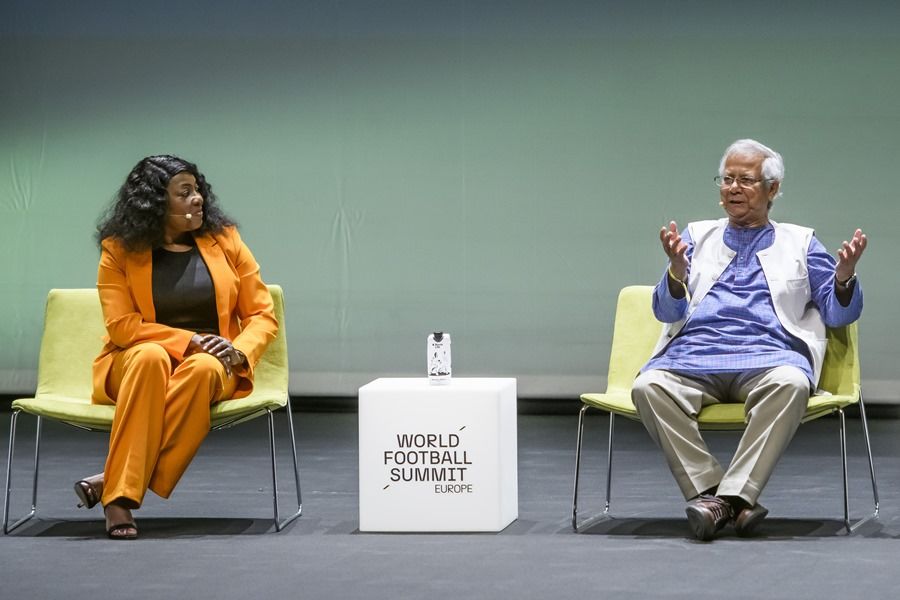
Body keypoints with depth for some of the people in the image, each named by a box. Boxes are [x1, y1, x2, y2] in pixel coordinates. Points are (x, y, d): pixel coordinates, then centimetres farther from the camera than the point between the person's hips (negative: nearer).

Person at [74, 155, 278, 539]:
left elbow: (263, 316, 7)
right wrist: (189, 340, -18)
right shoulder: (120, 249, 1)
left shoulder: (224, 240, 7)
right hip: (137, 363, -1)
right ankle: (120, 497, -44)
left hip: (212, 366, 1)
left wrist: (238, 352, -14)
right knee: (151, 356, -38)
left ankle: (114, 482, -39)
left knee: (204, 369, -36)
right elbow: (121, 326, -7)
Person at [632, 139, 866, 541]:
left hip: (768, 355, -1)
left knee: (790, 384, -37)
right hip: (695, 353, 1)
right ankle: (709, 492, -32)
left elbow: (838, 313, 14)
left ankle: (730, 496, -38)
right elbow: (668, 312, 13)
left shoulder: (799, 243, 22)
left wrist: (844, 276, -7)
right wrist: (677, 269, -8)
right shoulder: (698, 236, 24)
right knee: (648, 387, -31)